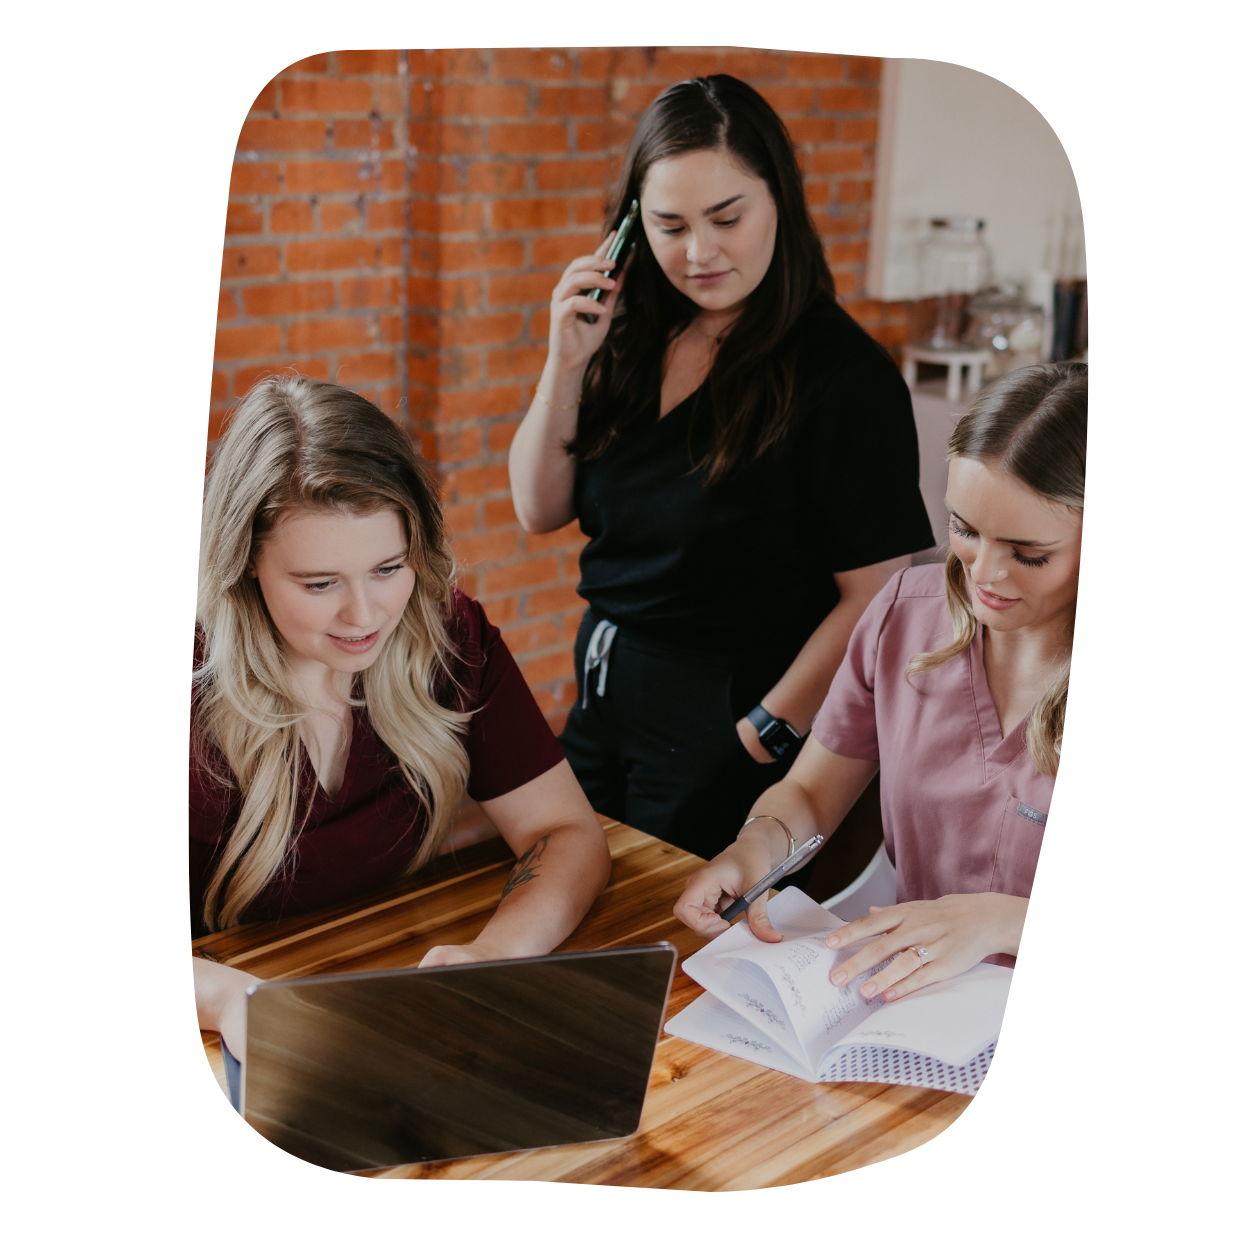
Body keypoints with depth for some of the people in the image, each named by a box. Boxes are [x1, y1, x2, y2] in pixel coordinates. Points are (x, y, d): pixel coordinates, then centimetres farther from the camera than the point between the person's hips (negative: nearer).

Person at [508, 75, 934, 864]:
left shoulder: (843, 375, -18)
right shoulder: (636, 341, 3)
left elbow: (878, 596, -19)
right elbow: (541, 511, 6)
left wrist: (762, 738, -15)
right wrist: (566, 364, -8)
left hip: (724, 726, -6)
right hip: (606, 700, 7)